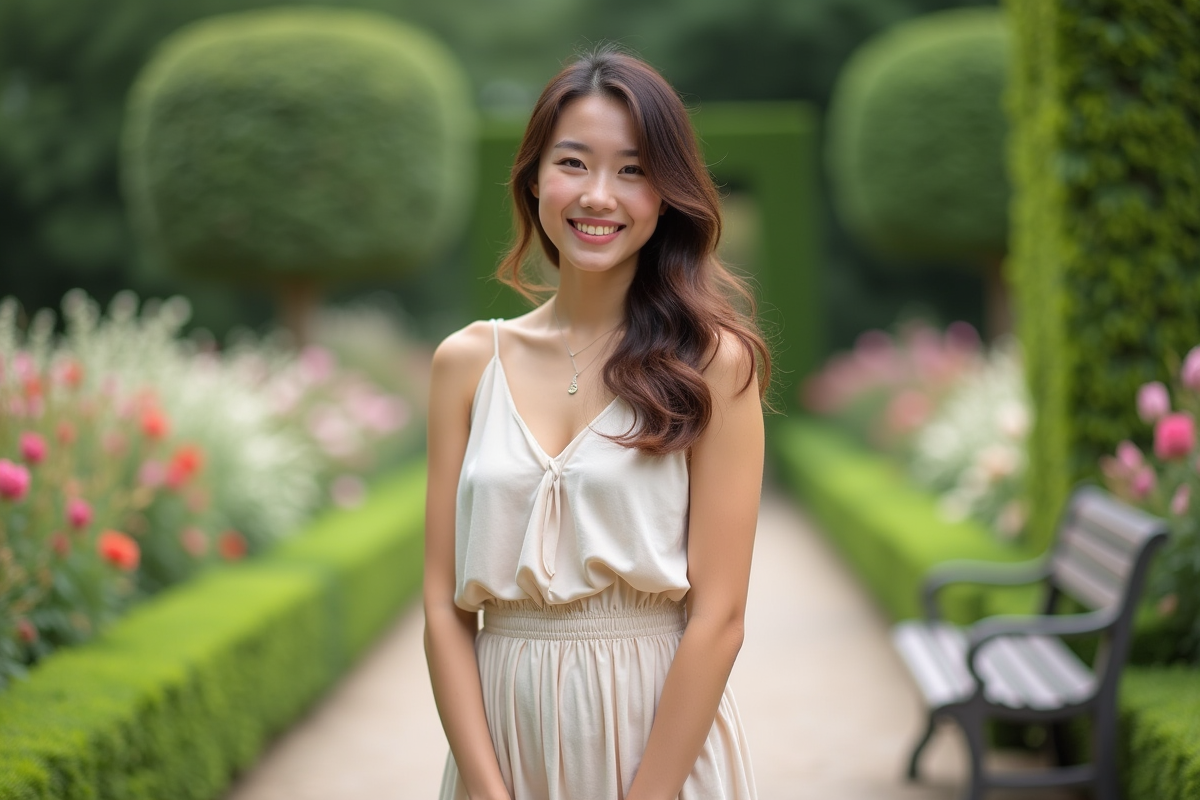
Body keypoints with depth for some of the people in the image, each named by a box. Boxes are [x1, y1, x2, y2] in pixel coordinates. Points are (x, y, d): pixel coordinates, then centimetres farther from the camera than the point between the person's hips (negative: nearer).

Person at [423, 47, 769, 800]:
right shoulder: (467, 362, 1)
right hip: (500, 736, 3)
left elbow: (718, 617, -11)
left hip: (663, 737, -3)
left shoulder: (713, 362, -7)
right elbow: (445, 605, -1)